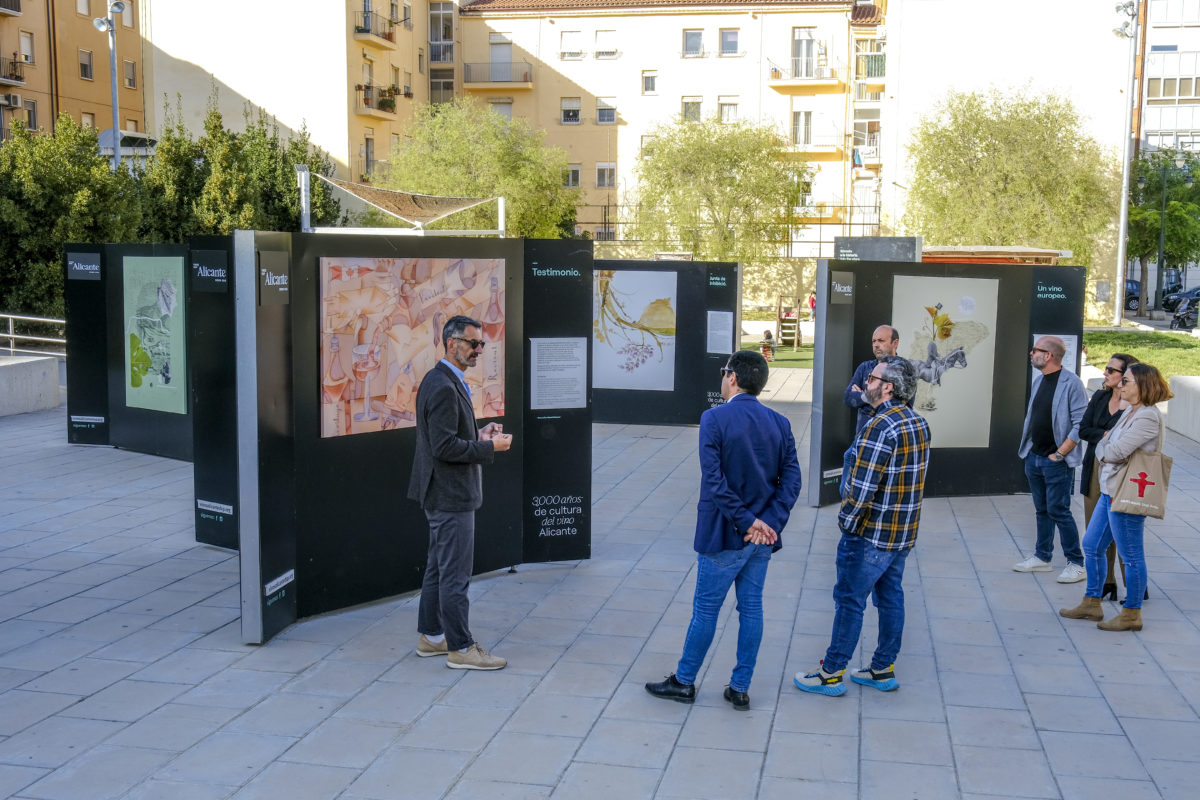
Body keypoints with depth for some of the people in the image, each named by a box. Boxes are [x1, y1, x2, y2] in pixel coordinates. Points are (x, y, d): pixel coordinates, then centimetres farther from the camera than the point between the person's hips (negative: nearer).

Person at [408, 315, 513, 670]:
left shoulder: (443, 381, 13)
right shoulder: (443, 387, -20)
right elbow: (444, 446, -24)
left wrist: (478, 435, 7)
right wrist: (490, 447, -17)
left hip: (443, 493, 11)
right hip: (450, 494, -11)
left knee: (439, 568, 18)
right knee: (455, 574, -3)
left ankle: (431, 636, 28)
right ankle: (460, 648, 5)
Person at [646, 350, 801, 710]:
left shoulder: (714, 419, -14)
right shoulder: (779, 423, 2)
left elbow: (714, 481, -21)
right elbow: (791, 480, -4)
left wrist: (746, 522, -16)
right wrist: (769, 522, -10)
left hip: (725, 535, -5)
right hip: (763, 536, 5)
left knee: (706, 609, 7)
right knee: (751, 608, 13)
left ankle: (684, 681, 22)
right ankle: (741, 688, 21)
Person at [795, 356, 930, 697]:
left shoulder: (881, 427, -22)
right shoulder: (919, 423, 6)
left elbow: (862, 487, -24)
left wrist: (847, 522, -11)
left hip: (871, 534, -8)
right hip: (904, 533, 9)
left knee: (849, 600, 2)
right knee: (890, 597, 16)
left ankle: (831, 674, 10)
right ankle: (884, 670, 26)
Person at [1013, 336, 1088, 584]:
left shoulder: (1071, 383, -15)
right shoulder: (1038, 380, 10)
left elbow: (1080, 424, -17)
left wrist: (1059, 454, -17)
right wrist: (1027, 448, 12)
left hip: (1056, 462, -8)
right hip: (1034, 458, 8)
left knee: (1058, 511, -5)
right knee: (1041, 510, 15)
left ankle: (1076, 563, 5)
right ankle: (1042, 557, 26)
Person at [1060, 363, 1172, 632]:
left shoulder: (1148, 417, -18)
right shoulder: (1130, 412, 13)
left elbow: (1116, 451, -21)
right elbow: (1103, 445, 16)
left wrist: (1106, 451, -2)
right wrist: (1106, 453, -5)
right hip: (1110, 491, 10)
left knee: (1131, 556, 0)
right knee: (1092, 546, 16)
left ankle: (1132, 615, 10)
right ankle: (1092, 604, 26)